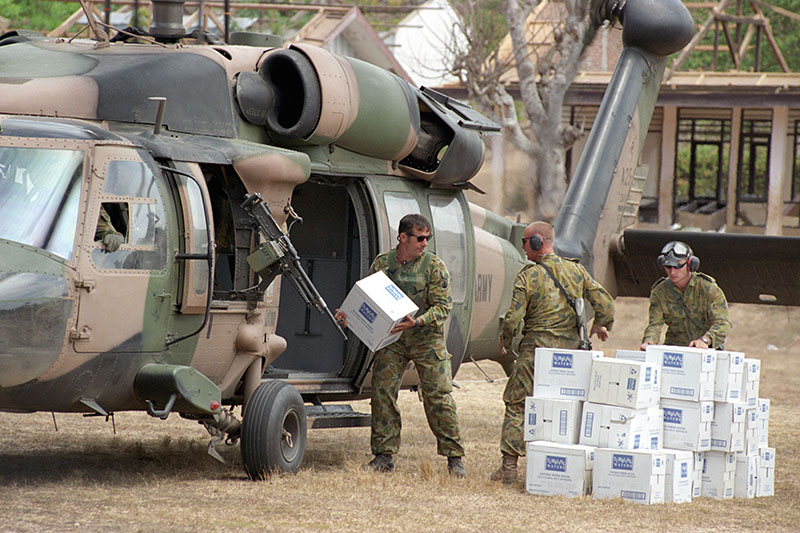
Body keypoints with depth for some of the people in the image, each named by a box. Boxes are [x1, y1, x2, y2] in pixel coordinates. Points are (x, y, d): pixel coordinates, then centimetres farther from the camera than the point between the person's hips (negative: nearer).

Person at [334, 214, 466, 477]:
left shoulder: (434, 266, -6)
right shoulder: (382, 263, 3)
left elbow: (443, 306, -9)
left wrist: (418, 322, -25)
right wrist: (350, 314, -6)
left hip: (426, 339, -3)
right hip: (391, 339, 3)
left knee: (438, 396, -4)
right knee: (382, 392, -1)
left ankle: (454, 457, 4)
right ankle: (384, 455, 9)